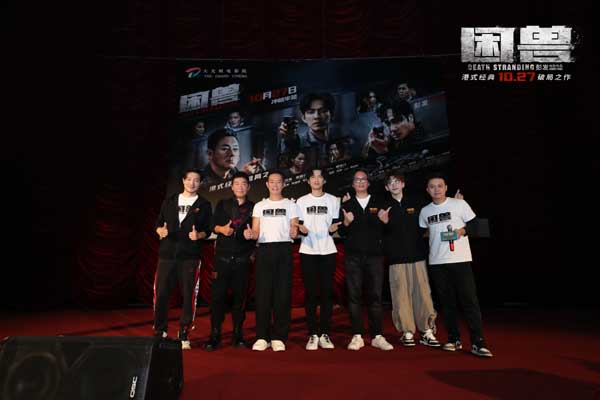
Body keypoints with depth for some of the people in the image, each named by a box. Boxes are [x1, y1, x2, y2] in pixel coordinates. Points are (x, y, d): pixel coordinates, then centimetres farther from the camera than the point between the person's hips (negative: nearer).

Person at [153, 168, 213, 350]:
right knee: (160, 293, 2)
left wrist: (199, 235, -15)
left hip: (190, 256, -2)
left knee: (189, 295, -2)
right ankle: (159, 332, 18)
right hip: (167, 253, 2)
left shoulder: (204, 205, 9)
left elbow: (208, 230, 6)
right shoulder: (169, 201, 14)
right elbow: (158, 223, 14)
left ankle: (184, 336, 10)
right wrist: (160, 231, -7)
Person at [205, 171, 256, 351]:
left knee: (240, 296, 3)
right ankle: (214, 335, 6)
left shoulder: (253, 207, 10)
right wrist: (222, 229, -12)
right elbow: (214, 225, 8)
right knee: (217, 294, -3)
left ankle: (238, 335, 13)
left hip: (242, 258, 0)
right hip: (223, 255, 0)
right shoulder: (223, 204, 13)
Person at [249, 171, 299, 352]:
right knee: (262, 293, 0)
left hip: (284, 249, -1)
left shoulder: (291, 205, 10)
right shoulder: (259, 206, 15)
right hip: (264, 250, 1)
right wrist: (250, 234, -14)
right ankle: (262, 337, 9)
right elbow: (256, 232, 8)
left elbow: (294, 231, 4)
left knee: (283, 293, -2)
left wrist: (294, 233, -19)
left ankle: (279, 337, 7)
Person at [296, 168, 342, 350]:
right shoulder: (301, 201, 9)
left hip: (328, 252, 1)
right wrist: (302, 230, -16)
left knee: (327, 292, 0)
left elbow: (335, 225, 7)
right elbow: (297, 227, 6)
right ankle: (313, 335, 5)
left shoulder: (333, 200, 9)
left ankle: (325, 334, 8)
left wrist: (332, 229, -16)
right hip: (308, 252, 0)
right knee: (311, 293, -1)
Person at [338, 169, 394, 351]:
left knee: (375, 296, 2)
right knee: (354, 296, 0)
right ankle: (357, 336, 7)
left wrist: (385, 222, -10)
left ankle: (377, 336, 8)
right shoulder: (347, 205, 11)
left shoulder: (379, 203, 11)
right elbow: (341, 232, 7)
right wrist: (346, 223, -13)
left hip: (374, 255, 0)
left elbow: (386, 230, 10)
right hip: (353, 256, 0)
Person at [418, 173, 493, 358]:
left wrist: (463, 230, -14)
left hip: (460, 259, -3)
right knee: (447, 302, 8)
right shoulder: (425, 211, 10)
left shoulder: (459, 204, 0)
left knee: (470, 300, -6)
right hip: (436, 262, 3)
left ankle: (477, 342, -1)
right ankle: (454, 339, 19)